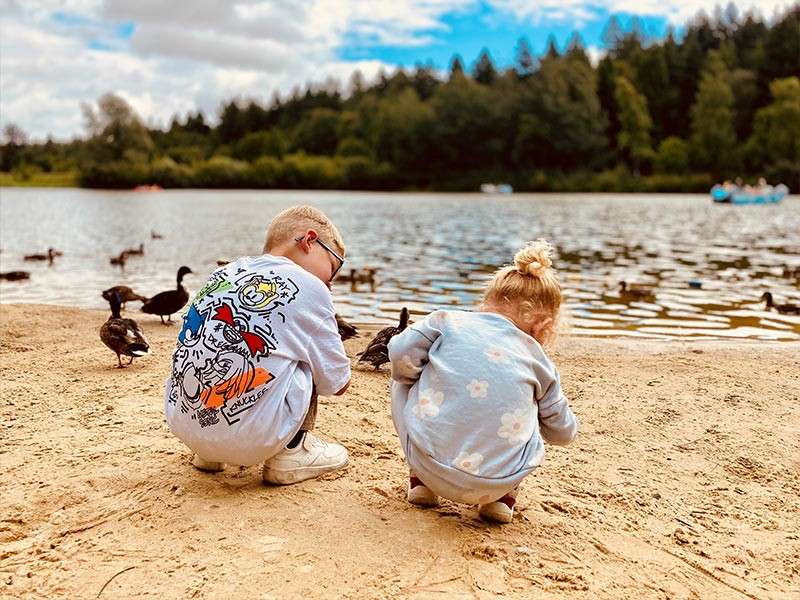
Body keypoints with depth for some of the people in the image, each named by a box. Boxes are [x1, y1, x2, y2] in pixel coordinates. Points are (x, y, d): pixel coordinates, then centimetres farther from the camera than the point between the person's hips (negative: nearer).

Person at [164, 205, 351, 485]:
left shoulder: (223, 274, 16)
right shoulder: (309, 287, -1)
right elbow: (338, 384, 7)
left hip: (181, 425, 6)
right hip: (250, 438, -6)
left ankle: (208, 454, 27)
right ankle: (291, 452, 13)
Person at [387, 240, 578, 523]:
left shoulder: (447, 320, 7)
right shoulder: (539, 360, 12)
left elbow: (401, 356, -3)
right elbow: (563, 432, 21)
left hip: (432, 465, -1)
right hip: (496, 483, 1)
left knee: (401, 383, 26)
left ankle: (421, 481, 22)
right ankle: (502, 499, 17)